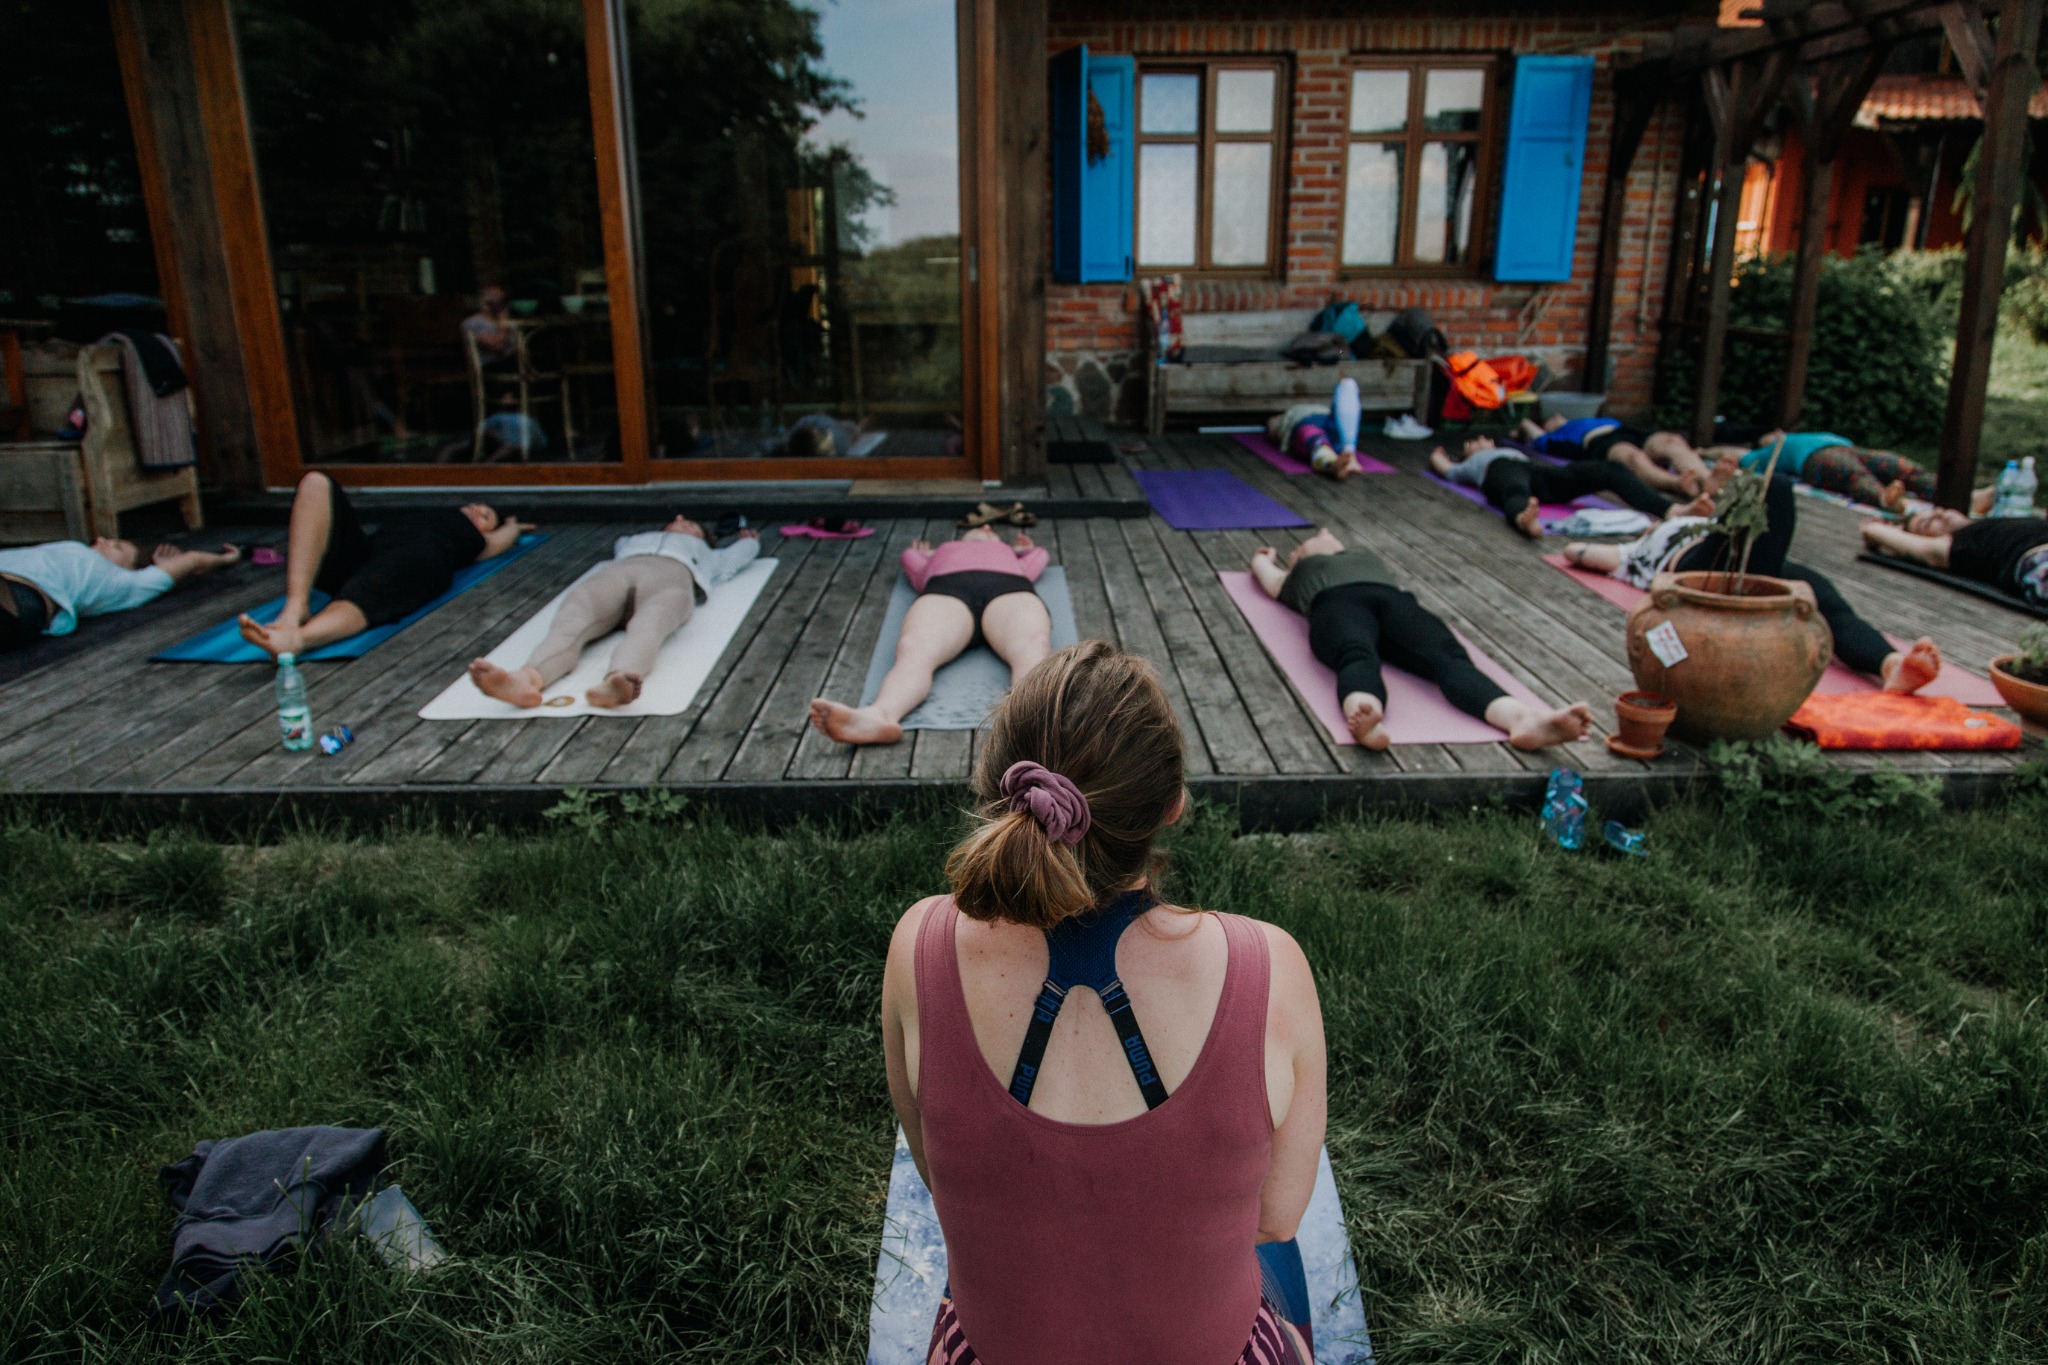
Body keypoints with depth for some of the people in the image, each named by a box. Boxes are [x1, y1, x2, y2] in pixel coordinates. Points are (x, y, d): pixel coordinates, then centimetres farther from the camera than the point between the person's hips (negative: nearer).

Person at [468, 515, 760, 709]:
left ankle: (617, 682, -73)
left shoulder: (705, 554, 47)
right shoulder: (637, 540, 50)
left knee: (650, 622, -41)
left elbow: (741, 553, 58)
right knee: (573, 617, -35)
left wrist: (750, 538, 80)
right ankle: (528, 678, -65)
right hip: (617, 571, 2)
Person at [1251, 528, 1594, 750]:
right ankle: (1365, 720, -78)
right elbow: (1272, 584, 33)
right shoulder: (1300, 572, 44)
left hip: (1395, 599, 3)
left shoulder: (1369, 557, 48)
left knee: (1449, 657, -33)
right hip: (1337, 601, -3)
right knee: (1357, 658, -42)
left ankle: (1524, 718, -64)